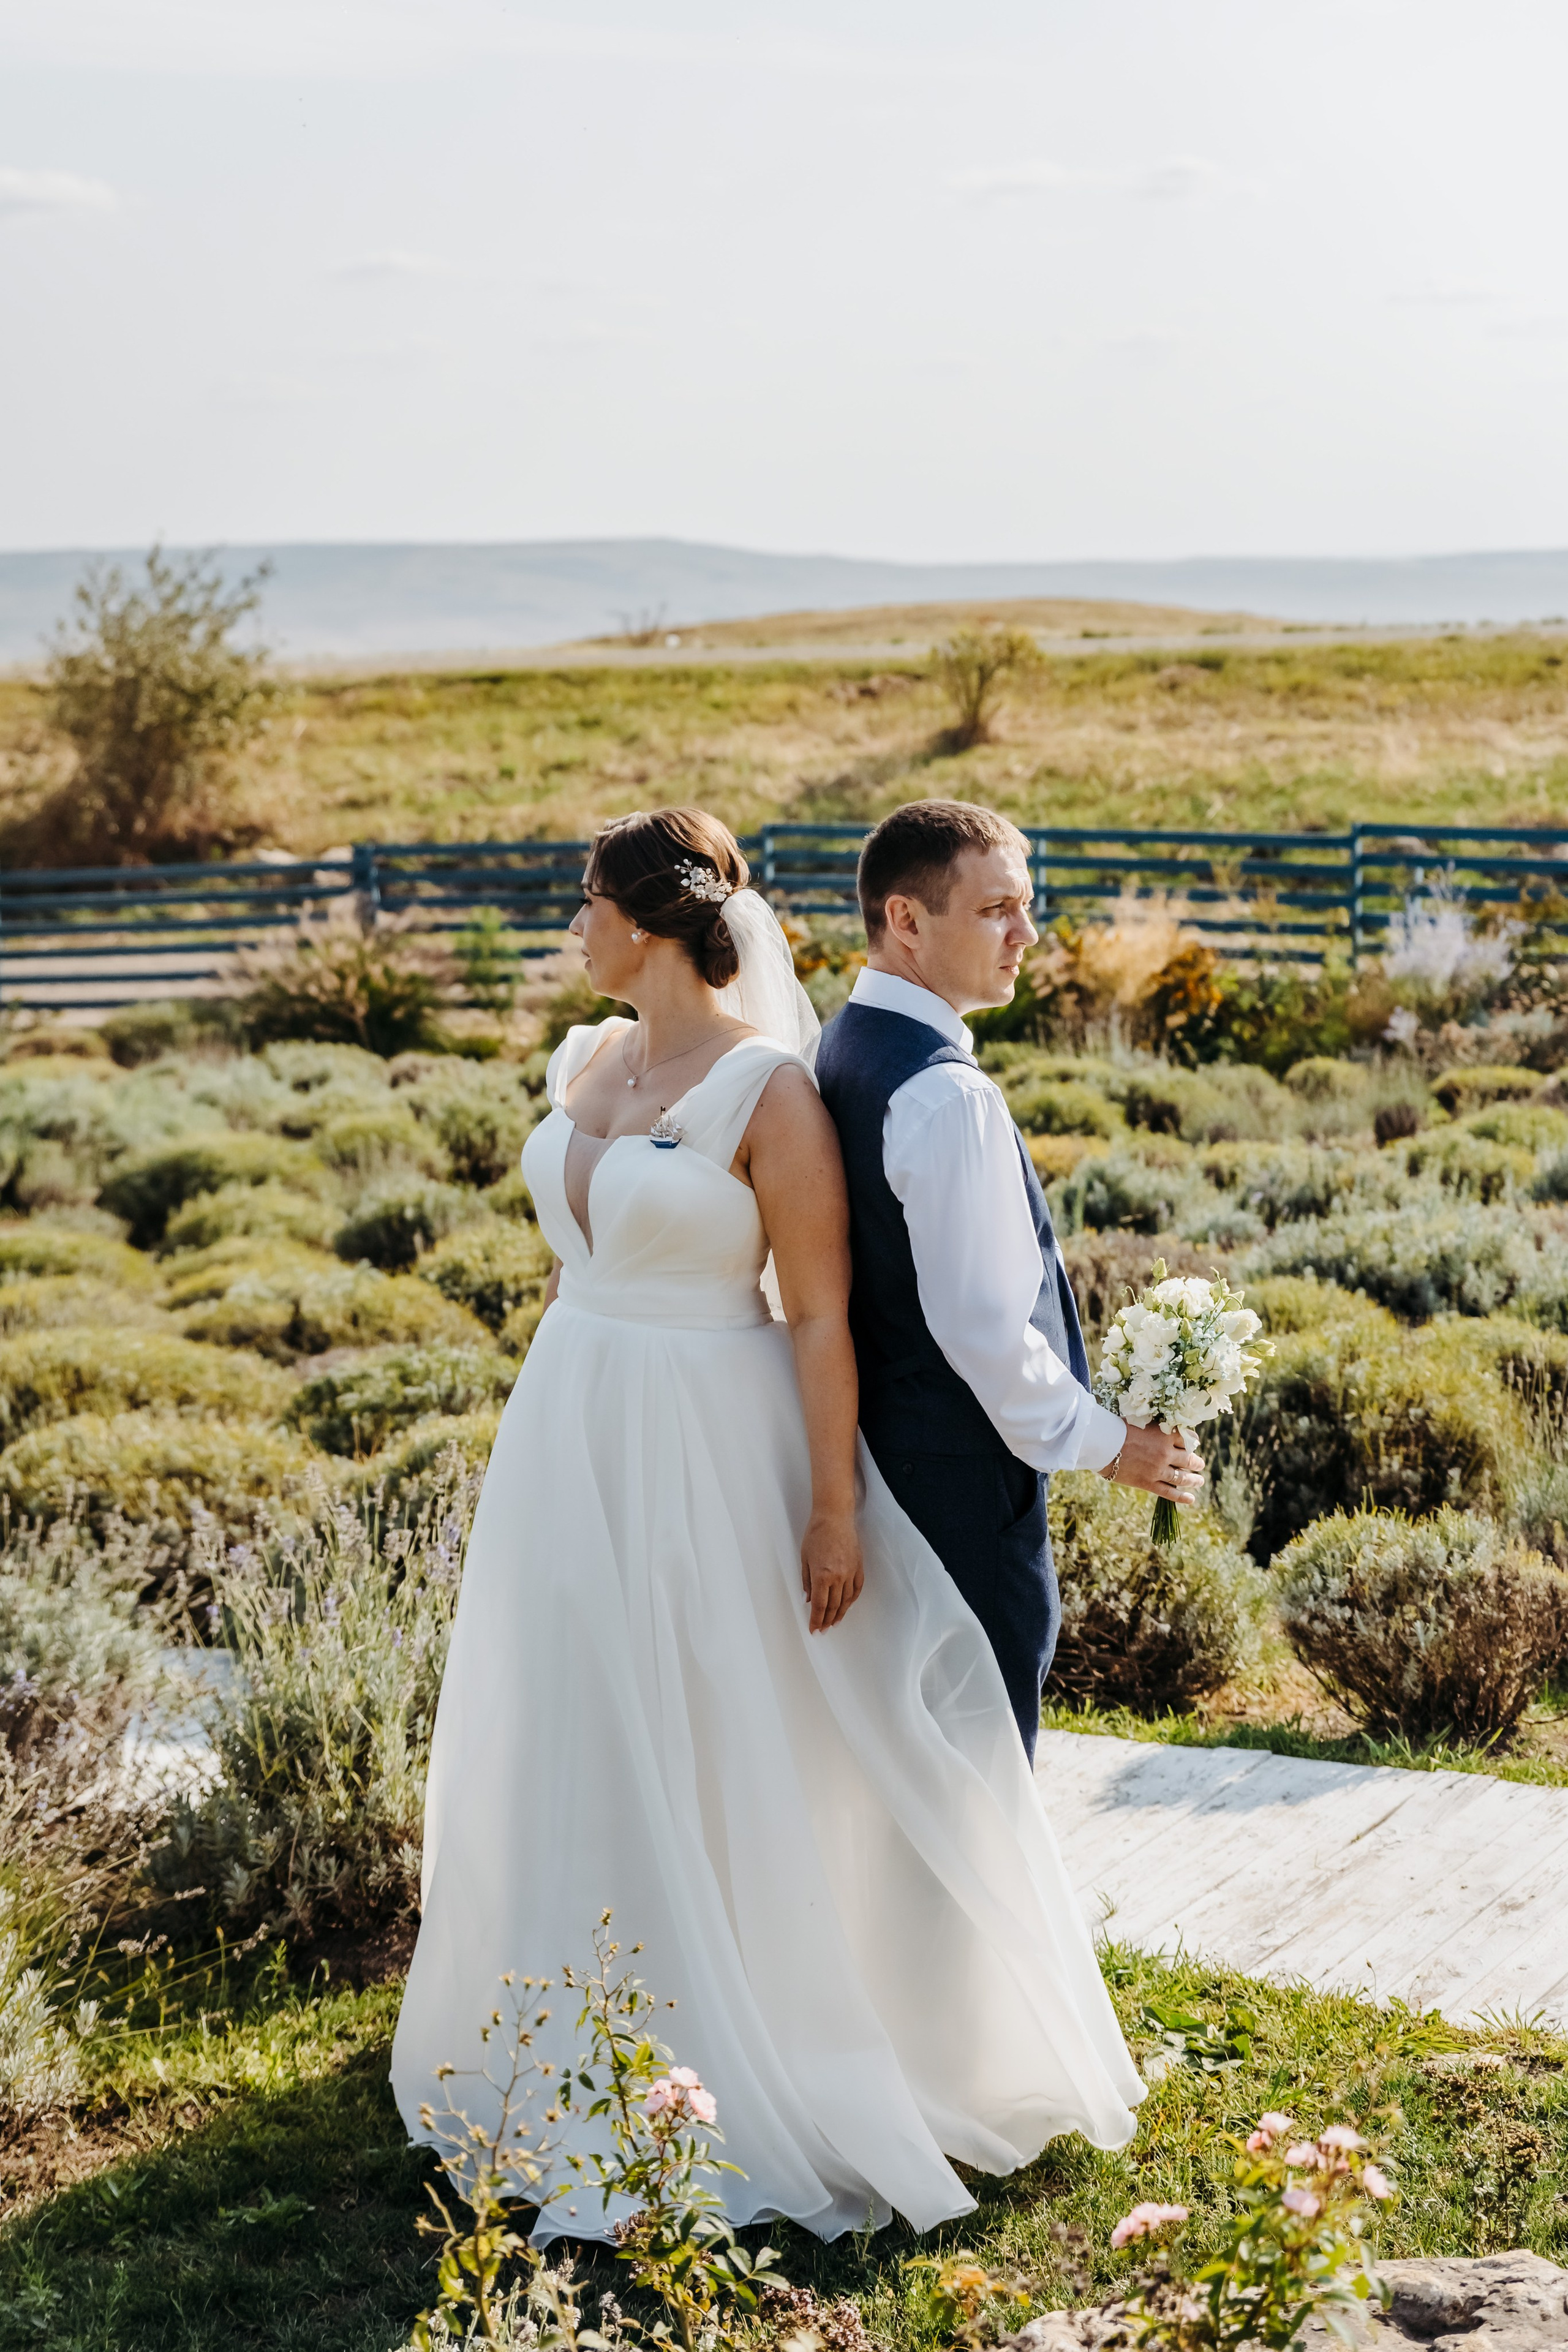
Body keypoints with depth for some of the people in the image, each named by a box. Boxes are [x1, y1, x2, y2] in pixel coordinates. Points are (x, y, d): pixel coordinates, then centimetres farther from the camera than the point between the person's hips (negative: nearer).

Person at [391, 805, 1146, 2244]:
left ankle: (751, 2073, 21)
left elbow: (823, 1314, -15)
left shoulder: (769, 1089, -17)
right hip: (573, 1446, 8)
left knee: (724, 1762, 4)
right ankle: (595, 2053, 35)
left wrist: (837, 1507, -15)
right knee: (575, 1746, 17)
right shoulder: (584, 1063, 6)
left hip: (709, 1458, -7)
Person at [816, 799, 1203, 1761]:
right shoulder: (947, 1096, -22)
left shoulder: (843, 1048, 8)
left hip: (876, 1444, 10)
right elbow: (982, 1325, -24)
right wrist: (1103, 1444, -11)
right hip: (960, 1467, -10)